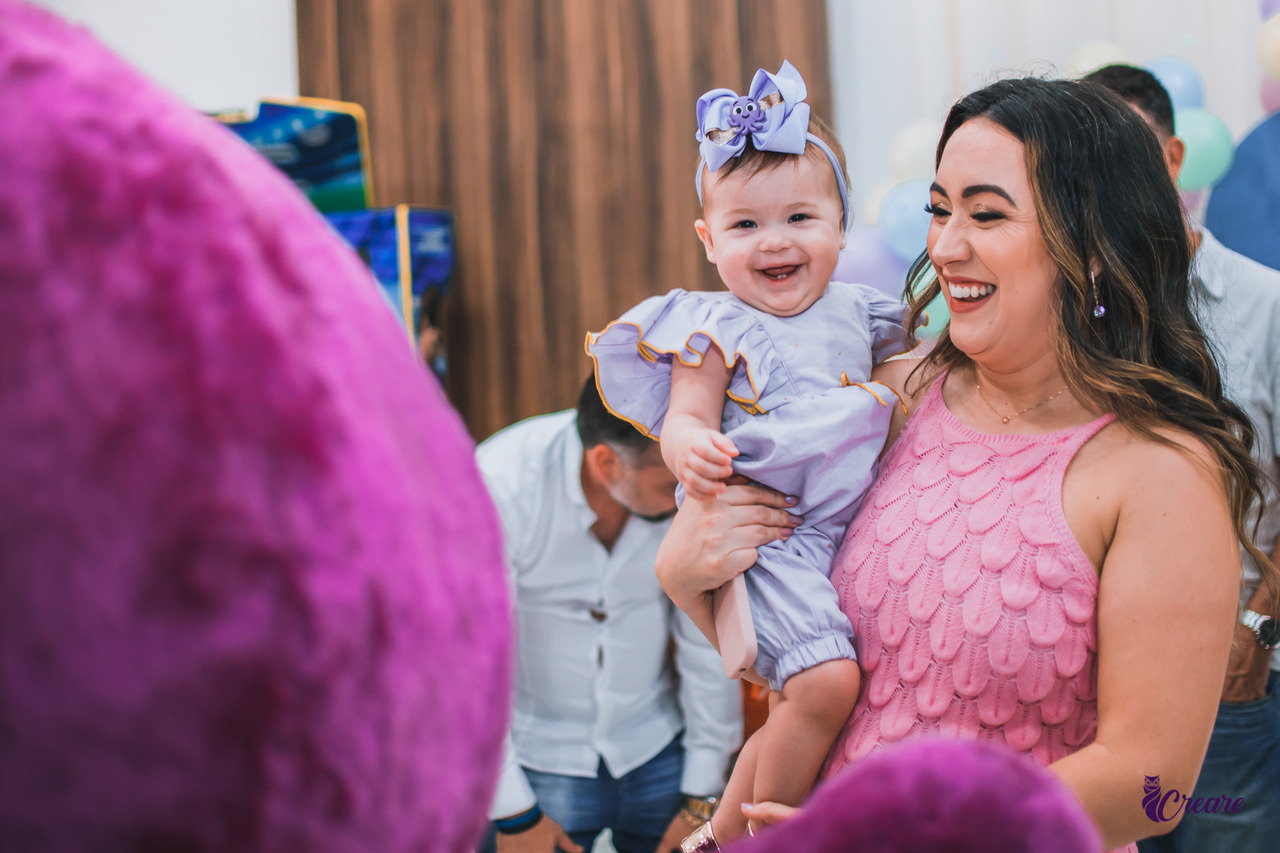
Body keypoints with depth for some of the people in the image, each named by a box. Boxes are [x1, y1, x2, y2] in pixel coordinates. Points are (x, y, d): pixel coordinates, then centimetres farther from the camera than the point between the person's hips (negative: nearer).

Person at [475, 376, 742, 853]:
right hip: (534, 757, -2)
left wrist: (702, 796, 2)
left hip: (655, 747, 3)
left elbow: (710, 640, -6)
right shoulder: (499, 488, -26)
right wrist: (513, 813, -13)